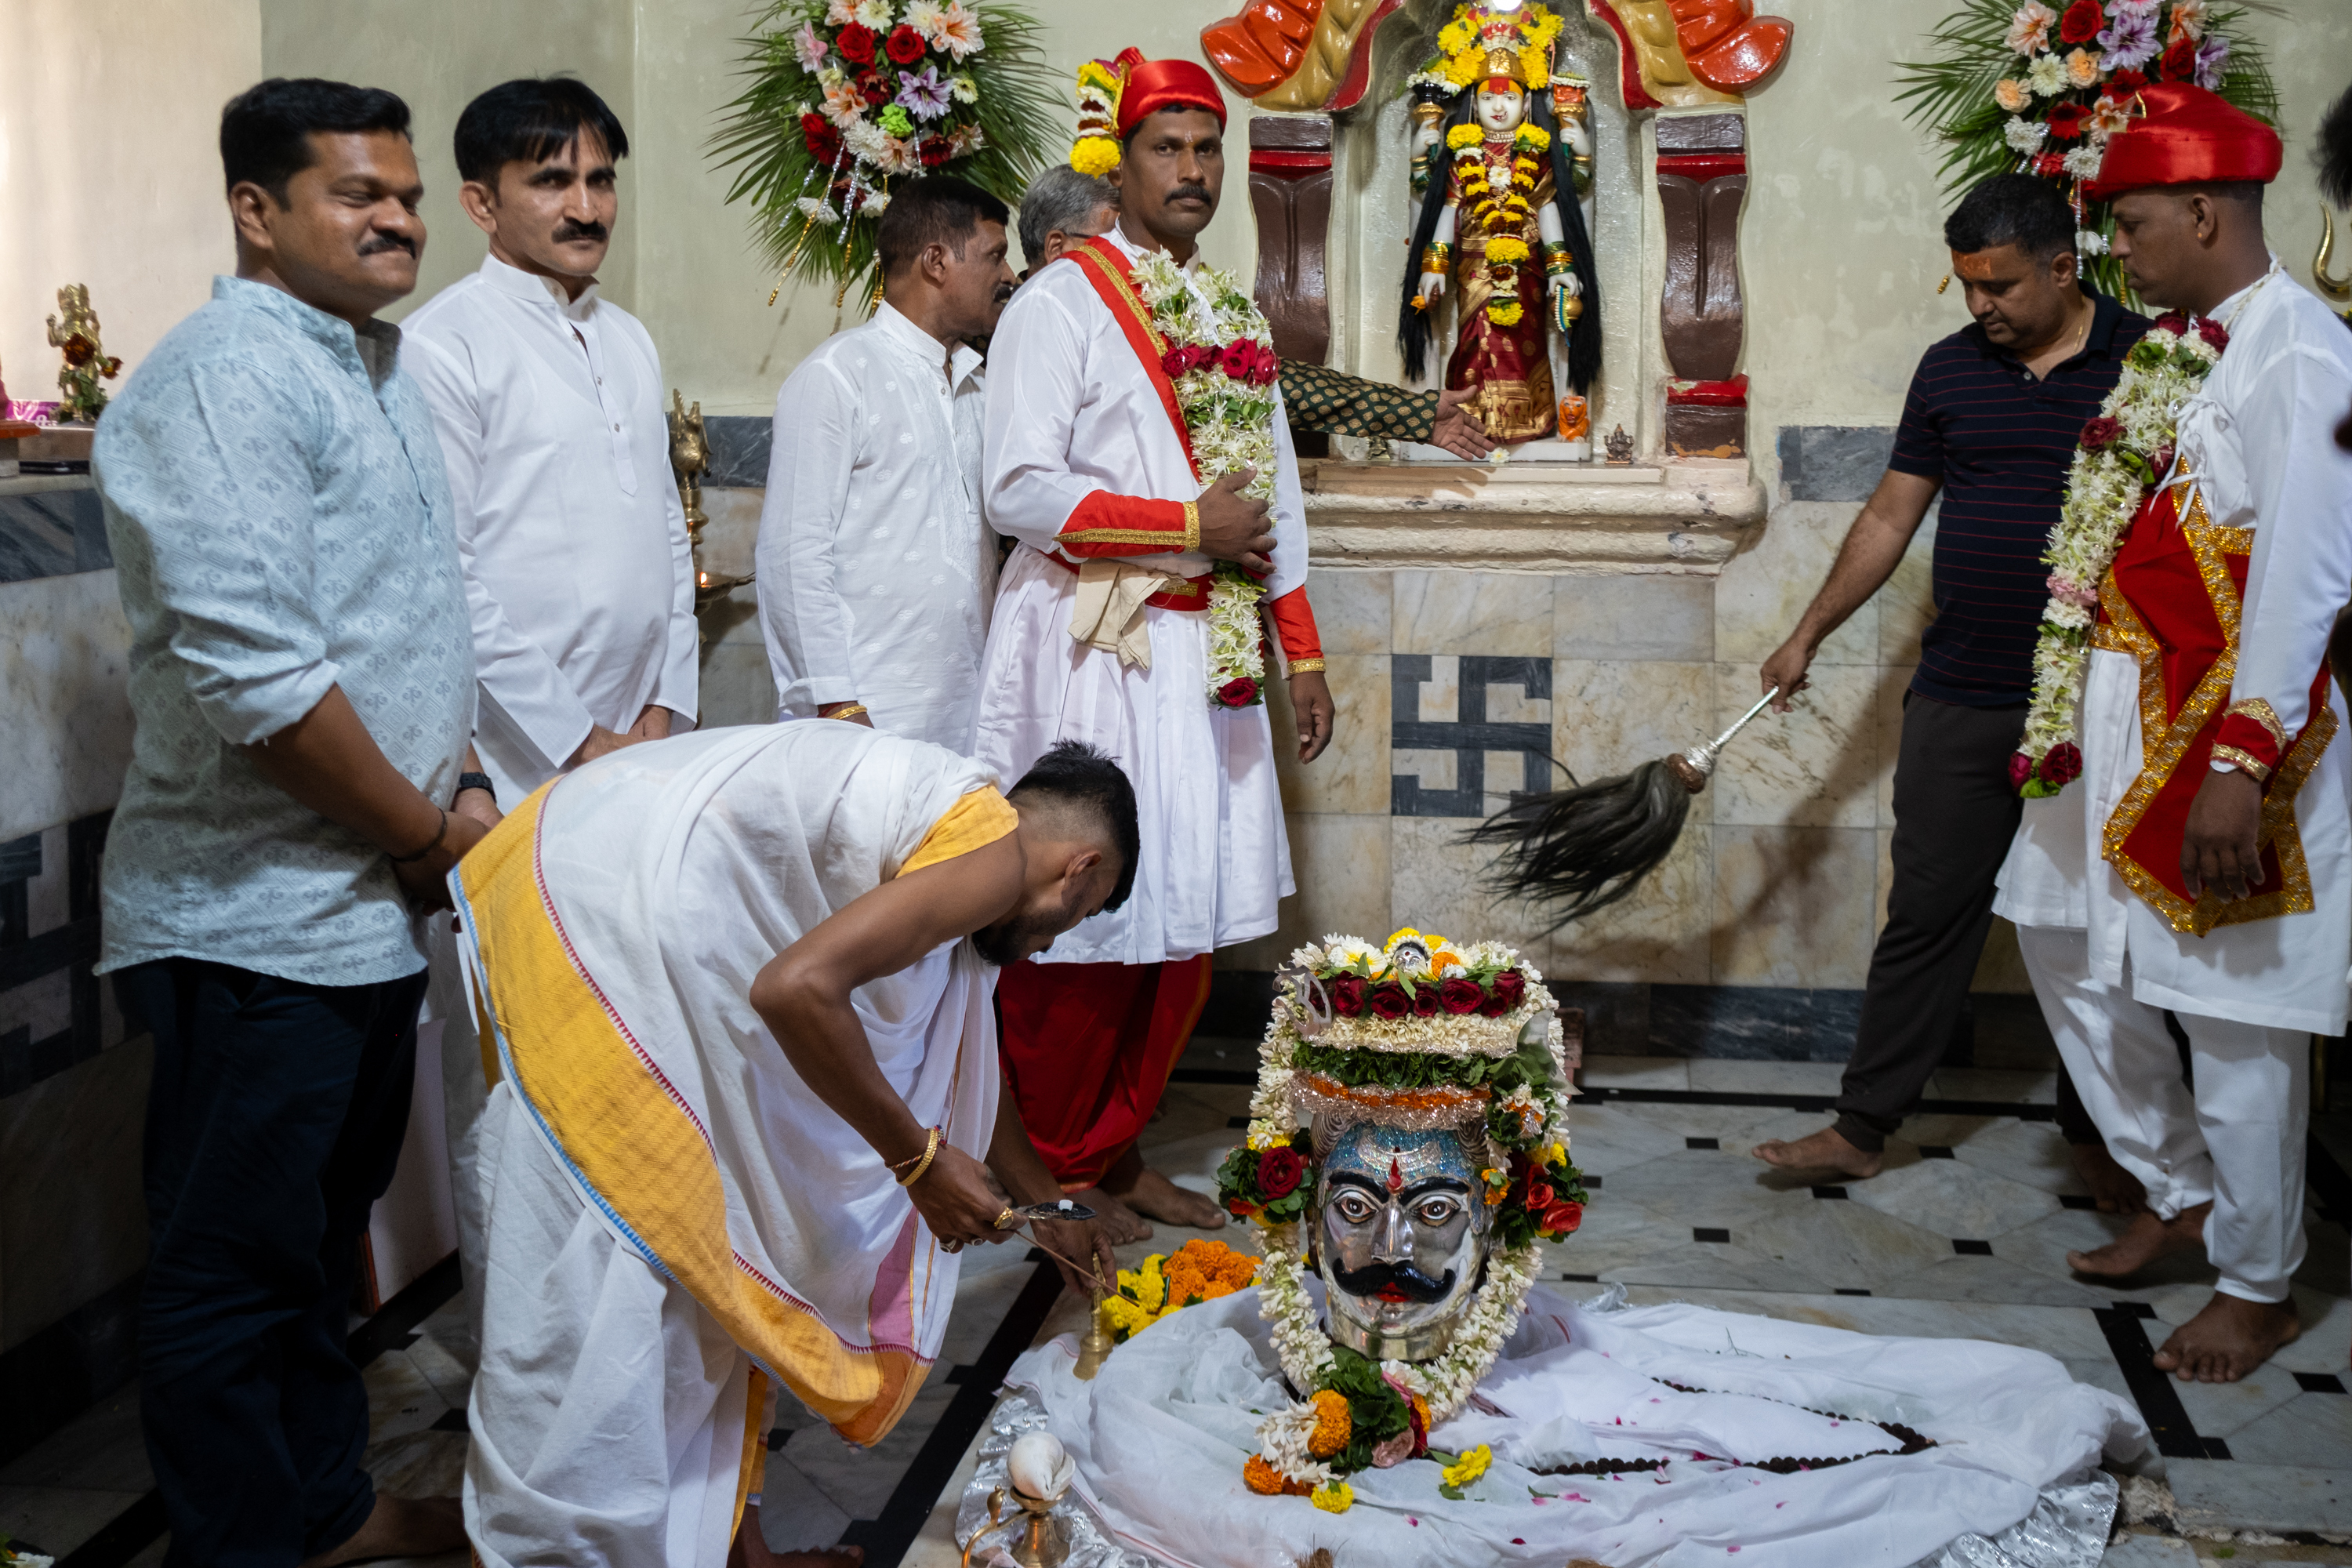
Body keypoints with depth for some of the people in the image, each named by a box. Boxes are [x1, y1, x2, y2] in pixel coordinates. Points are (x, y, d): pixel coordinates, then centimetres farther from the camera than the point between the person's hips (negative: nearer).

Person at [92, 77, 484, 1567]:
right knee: (237, 1264, 4)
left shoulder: (380, 368, 14)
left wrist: (463, 781, 7)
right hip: (256, 925, -9)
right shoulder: (227, 377, -16)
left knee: (326, 1233, 21)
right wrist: (431, 835, -14)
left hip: (376, 910, 9)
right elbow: (252, 673, -25)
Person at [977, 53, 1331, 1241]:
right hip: (1093, 652, -7)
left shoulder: (1233, 317, 18)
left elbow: (1275, 495, 22)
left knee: (1189, 920, 8)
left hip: (1204, 654, 7)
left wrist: (1302, 652, 16)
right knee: (1085, 924, -5)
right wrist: (1191, 526, -11)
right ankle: (1049, 1173, 10)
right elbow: (1021, 490, -14)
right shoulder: (1059, 304, -4)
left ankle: (1117, 1152, 21)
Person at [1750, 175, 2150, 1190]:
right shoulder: (1952, 368, 7)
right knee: (1927, 916, 6)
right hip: (1962, 704, 3)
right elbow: (1890, 516, 14)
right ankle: (1861, 1129, 13)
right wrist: (1808, 636, 13)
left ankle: (2099, 1137, 25)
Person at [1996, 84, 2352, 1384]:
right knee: (2064, 935, 19)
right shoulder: (2189, 346, 12)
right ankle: (2181, 1191, 34)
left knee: (2236, 1010, 1)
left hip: (2238, 722, -10)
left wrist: (2240, 763, -28)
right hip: (2133, 715, 10)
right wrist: (2076, 714, 16)